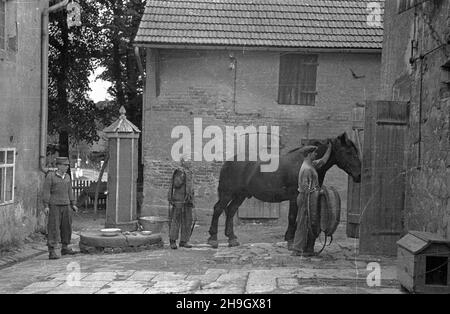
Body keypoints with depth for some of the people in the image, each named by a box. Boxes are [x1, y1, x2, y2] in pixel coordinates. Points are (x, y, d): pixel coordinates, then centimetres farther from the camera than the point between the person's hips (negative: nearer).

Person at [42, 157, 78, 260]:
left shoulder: (67, 177, 9)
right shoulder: (50, 176, -9)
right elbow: (46, 191, -11)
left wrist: (73, 204, 12)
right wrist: (46, 206, -17)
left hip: (65, 205, 6)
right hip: (54, 206, -6)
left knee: (67, 227, 11)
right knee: (53, 228, -8)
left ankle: (65, 248, 25)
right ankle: (52, 252, -6)